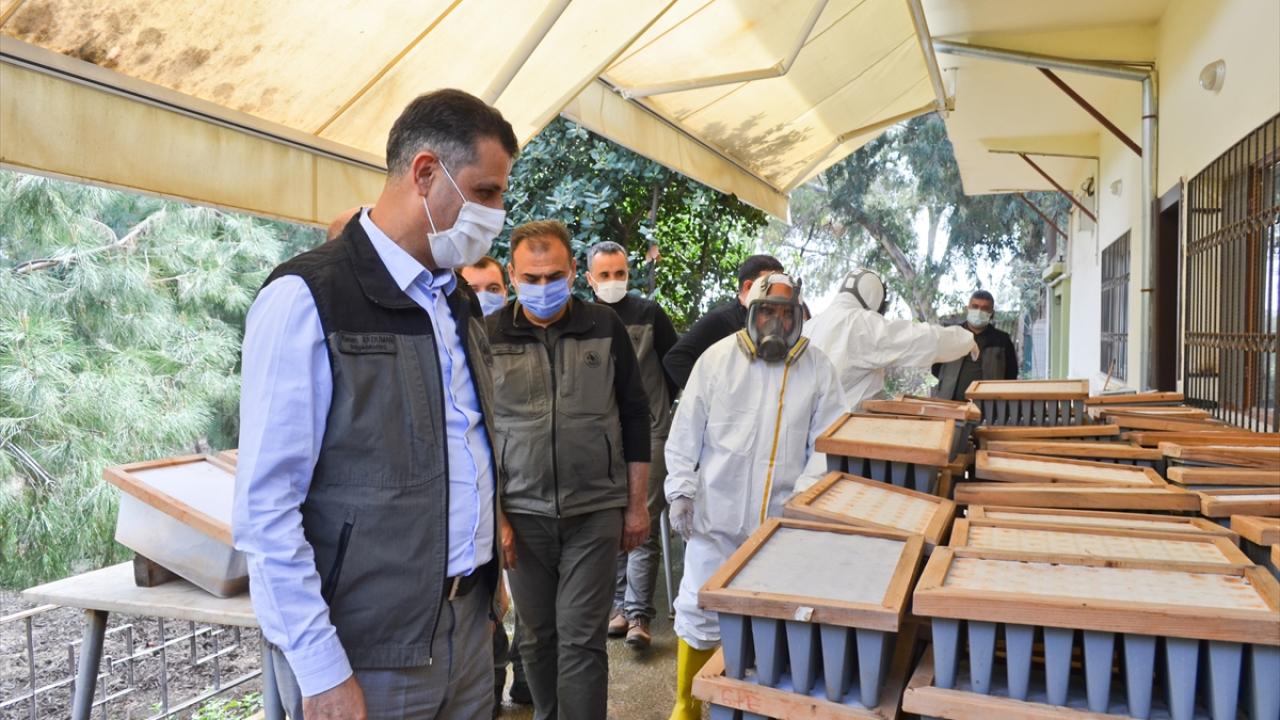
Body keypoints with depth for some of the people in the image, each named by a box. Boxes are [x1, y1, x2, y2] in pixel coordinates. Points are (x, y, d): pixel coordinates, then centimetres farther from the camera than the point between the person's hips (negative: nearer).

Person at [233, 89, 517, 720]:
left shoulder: (459, 302, 10)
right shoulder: (307, 299, -13)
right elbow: (265, 509, -15)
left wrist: (487, 580, 13)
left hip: (468, 622, 7)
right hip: (367, 653, -7)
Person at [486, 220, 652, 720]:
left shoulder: (605, 328, -1)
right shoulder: (488, 337, -2)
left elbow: (634, 417, 4)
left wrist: (637, 505, 4)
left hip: (596, 512, -1)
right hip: (522, 514, 1)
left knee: (581, 640, 1)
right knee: (537, 637, 14)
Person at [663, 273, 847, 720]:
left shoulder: (818, 369, 1)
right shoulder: (717, 358, -1)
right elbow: (686, 434, 2)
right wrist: (681, 491, -4)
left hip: (783, 518, 1)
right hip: (717, 512, 0)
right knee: (699, 610, 6)